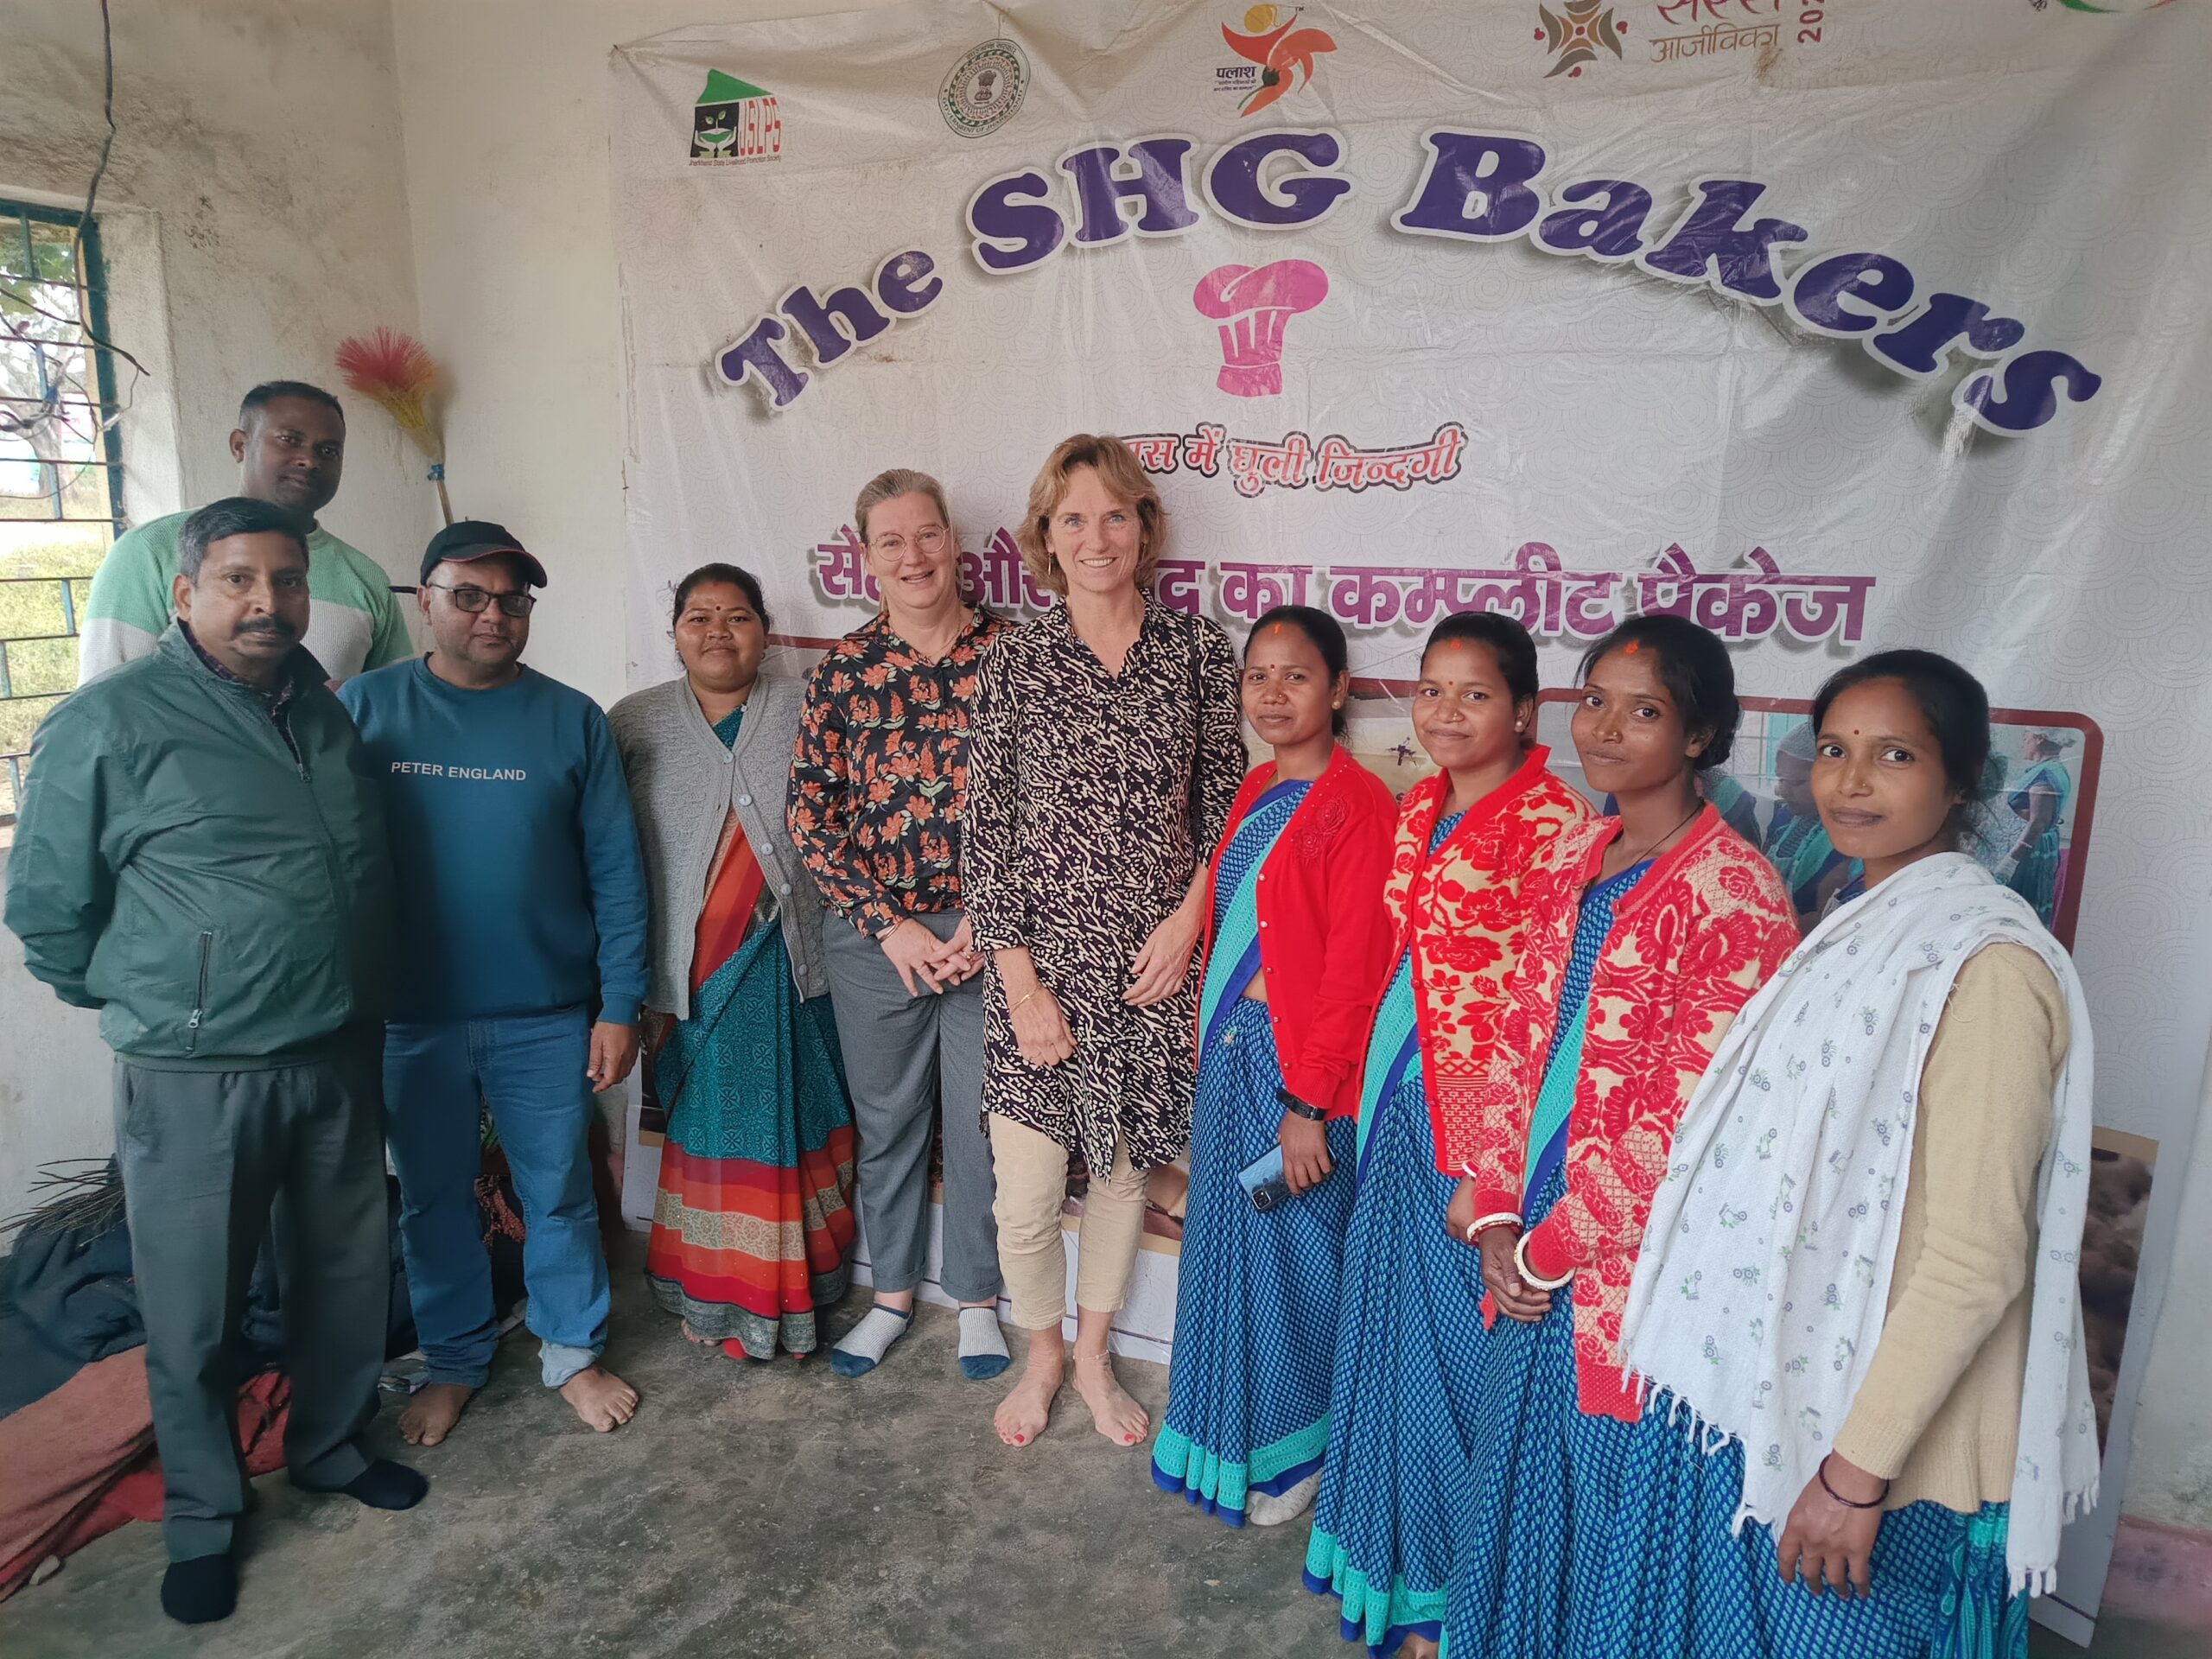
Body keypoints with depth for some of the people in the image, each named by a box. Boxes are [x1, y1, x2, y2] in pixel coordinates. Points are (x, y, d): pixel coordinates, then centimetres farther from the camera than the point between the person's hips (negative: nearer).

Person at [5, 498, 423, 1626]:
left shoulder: (331, 715, 6)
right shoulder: (108, 724, -11)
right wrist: (151, 1006, 4)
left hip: (338, 1058, 5)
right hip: (195, 1079, -5)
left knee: (347, 1276, 18)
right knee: (195, 1311, 10)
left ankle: (331, 1447, 41)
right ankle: (202, 1515, 32)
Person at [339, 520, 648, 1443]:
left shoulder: (572, 720, -1)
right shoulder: (364, 708, 0)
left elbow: (616, 871, -2)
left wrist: (619, 1005, -6)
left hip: (546, 1018, -1)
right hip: (408, 1019, 1)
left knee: (559, 1194, 11)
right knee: (432, 1197, 15)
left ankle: (572, 1353, 31)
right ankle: (454, 1361, 36)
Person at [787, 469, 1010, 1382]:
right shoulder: (842, 671, 1)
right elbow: (811, 816, -1)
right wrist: (887, 924, -8)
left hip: (991, 930, -1)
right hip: (877, 935, 1)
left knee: (982, 1119, 10)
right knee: (885, 1120, 15)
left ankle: (976, 1297, 32)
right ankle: (892, 1294, 37)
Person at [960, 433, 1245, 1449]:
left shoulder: (1197, 650, 0)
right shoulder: (1015, 661, -3)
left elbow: (1225, 804, 7)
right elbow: (984, 834, -4)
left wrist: (1189, 920, -6)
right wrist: (1020, 980, -8)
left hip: (1154, 963, 2)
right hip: (1042, 961, -1)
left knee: (1125, 1167, 15)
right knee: (1027, 1191, 3)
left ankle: (1093, 1355, 40)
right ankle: (1041, 1354, 33)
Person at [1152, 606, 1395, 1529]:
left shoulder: (1358, 805, -16)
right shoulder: (1257, 792, 9)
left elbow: (1355, 969, -18)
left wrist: (1308, 1103, -18)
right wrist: (1210, 1046, 9)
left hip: (1301, 1066, -7)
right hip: (1229, 1050, 8)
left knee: (1294, 1257, 9)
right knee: (1225, 1243, 19)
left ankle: (1295, 1451, 31)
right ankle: (1223, 1434, 39)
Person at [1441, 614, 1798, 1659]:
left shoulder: (1734, 894, -16)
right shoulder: (1567, 863, 5)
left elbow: (1690, 1121, -18)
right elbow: (1519, 1050, 7)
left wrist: (1551, 1248, -12)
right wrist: (1496, 1216, -1)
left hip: (1633, 1259, -6)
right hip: (1529, 1250, 6)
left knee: (1603, 1483, 13)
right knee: (1515, 1470, 22)